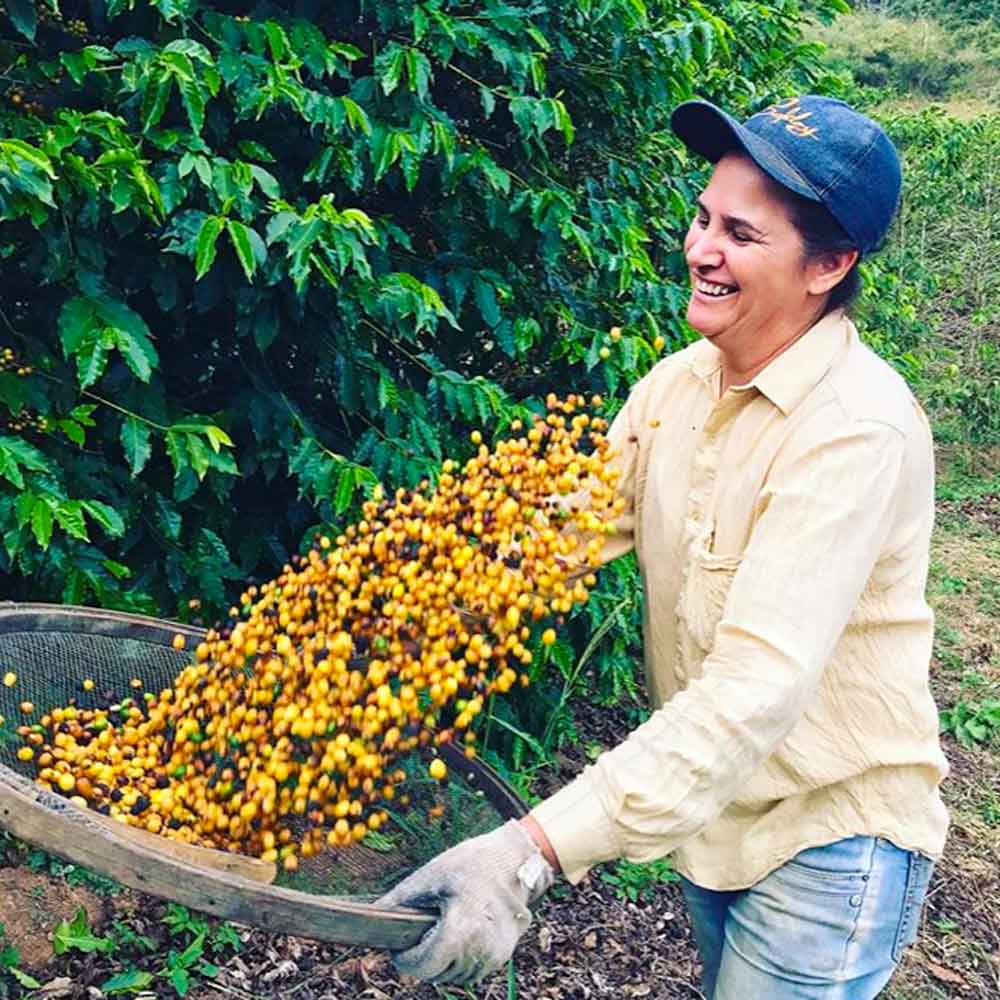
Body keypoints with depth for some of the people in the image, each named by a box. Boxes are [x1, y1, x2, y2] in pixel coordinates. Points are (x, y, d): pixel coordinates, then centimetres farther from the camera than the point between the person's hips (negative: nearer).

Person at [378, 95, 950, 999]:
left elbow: (755, 691, -35)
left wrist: (533, 852, -42)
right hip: (710, 812, 7)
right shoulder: (678, 383, -1)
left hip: (830, 835, -7)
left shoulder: (855, 429, -27)